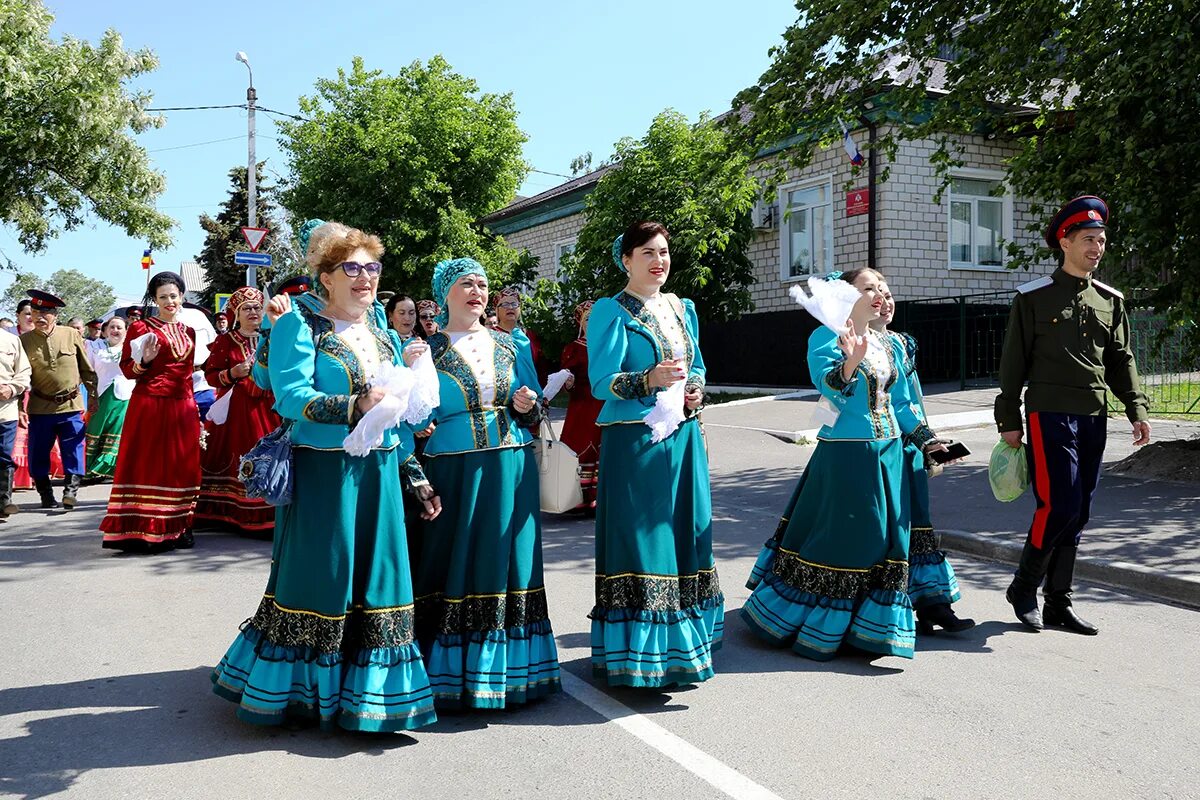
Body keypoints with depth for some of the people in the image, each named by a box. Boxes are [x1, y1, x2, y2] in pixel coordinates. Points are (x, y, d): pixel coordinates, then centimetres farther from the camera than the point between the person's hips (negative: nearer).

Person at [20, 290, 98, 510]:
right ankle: (46, 495, 22)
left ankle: (71, 490, -1)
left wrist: (93, 400, 6)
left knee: (73, 452, -5)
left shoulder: (72, 335, -1)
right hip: (39, 407, 1)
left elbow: (88, 371, 7)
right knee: (37, 456, 8)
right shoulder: (25, 340, 0)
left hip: (71, 406, -1)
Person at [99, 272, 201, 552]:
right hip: (150, 406, -5)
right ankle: (144, 530, -2)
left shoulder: (188, 331, 16)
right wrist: (144, 361, -21)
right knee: (148, 464, -5)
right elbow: (127, 369, -1)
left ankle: (177, 528, 14)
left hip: (183, 408, 5)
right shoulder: (141, 327, 0)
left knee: (181, 466, 6)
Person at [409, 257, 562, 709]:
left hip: (511, 471, 3)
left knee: (506, 564, 5)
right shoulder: (427, 351, 4)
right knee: (455, 569, -1)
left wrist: (529, 407, -4)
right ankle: (450, 677, 12)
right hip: (453, 472, -3)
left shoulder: (513, 345, 12)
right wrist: (420, 481, -13)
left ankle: (505, 672, 17)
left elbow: (534, 410, 16)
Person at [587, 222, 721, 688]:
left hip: (683, 438, 7)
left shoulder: (683, 309, 15)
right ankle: (637, 656, 5)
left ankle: (683, 642, 23)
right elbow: (601, 383, -12)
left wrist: (696, 389, 0)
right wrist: (650, 380, -28)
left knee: (684, 538, 10)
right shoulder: (611, 312, -4)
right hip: (634, 440, -6)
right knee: (639, 541, -6)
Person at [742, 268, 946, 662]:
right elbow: (827, 385, -23)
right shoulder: (826, 337, -6)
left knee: (883, 538, 9)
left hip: (888, 453, 7)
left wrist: (928, 440, 13)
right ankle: (816, 629, 14)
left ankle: (870, 626, 22)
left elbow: (901, 402, 19)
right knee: (838, 538, -2)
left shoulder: (886, 344, 14)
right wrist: (851, 361, -39)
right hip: (844, 453, -7)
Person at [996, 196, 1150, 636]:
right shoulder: (1033, 297, -3)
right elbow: (1013, 363, -2)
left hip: (1094, 418, 5)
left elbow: (1121, 360, 15)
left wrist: (1137, 410, 3)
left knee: (1078, 513, 7)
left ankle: (1059, 603, 16)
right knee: (1059, 506, -11)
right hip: (1049, 414, -5)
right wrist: (1009, 421, -4)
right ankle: (1023, 588, 9)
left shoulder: (1110, 300, 12)